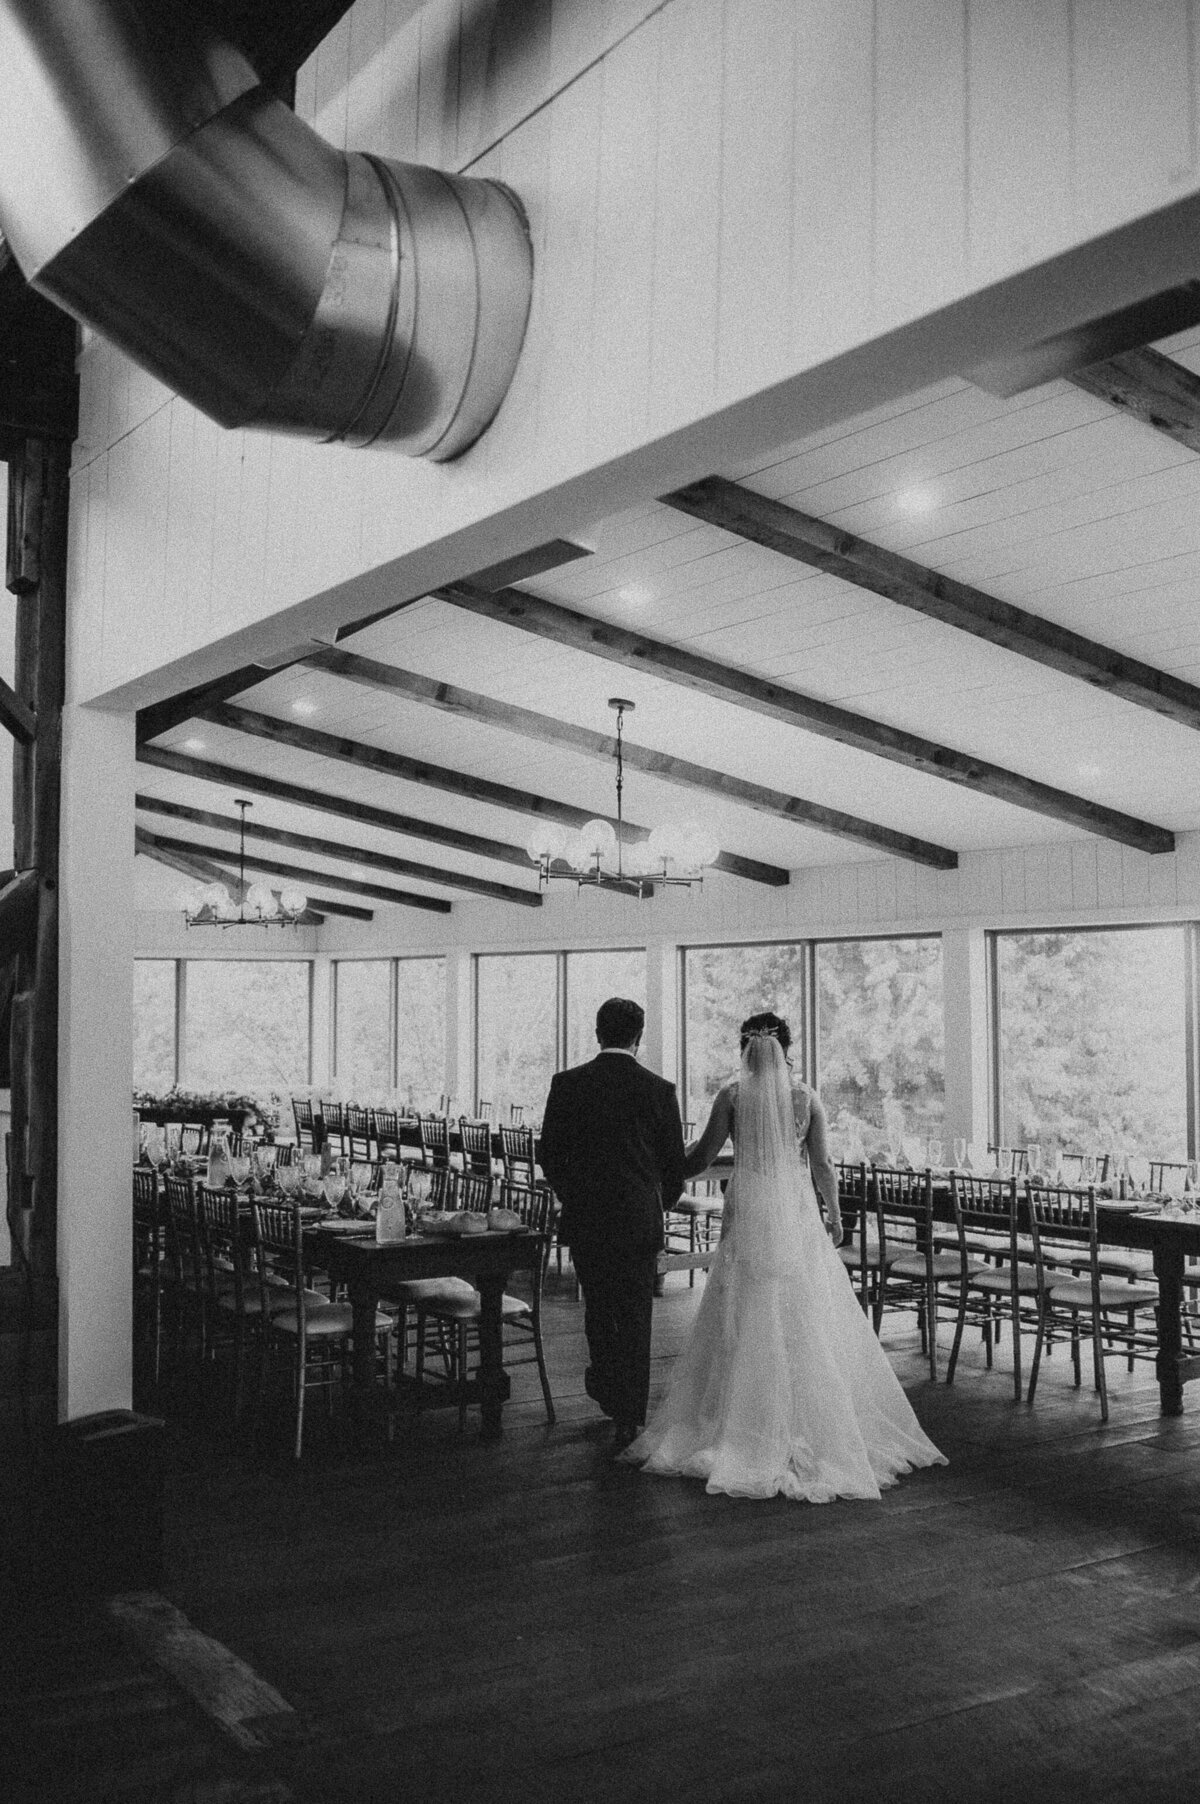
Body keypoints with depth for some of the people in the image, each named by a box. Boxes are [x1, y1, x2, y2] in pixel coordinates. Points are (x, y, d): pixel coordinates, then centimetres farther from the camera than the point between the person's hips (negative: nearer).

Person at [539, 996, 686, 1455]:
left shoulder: (567, 1085, -4)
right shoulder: (659, 1090, -5)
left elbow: (549, 1156, 2)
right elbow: (675, 1164, 1)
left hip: (585, 1221, 1)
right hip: (639, 1221, -1)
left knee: (598, 1310, 20)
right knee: (635, 1317, 7)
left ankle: (607, 1388, 33)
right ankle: (627, 1419, 9)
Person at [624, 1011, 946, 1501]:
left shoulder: (732, 1095, -3)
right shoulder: (805, 1096, 1)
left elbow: (703, 1157, -2)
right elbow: (822, 1166, 1)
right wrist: (834, 1213, 15)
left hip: (749, 1217, -1)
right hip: (797, 1219, 1)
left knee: (745, 1321, 6)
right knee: (808, 1322, 6)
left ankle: (748, 1431, 9)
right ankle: (813, 1429, 9)